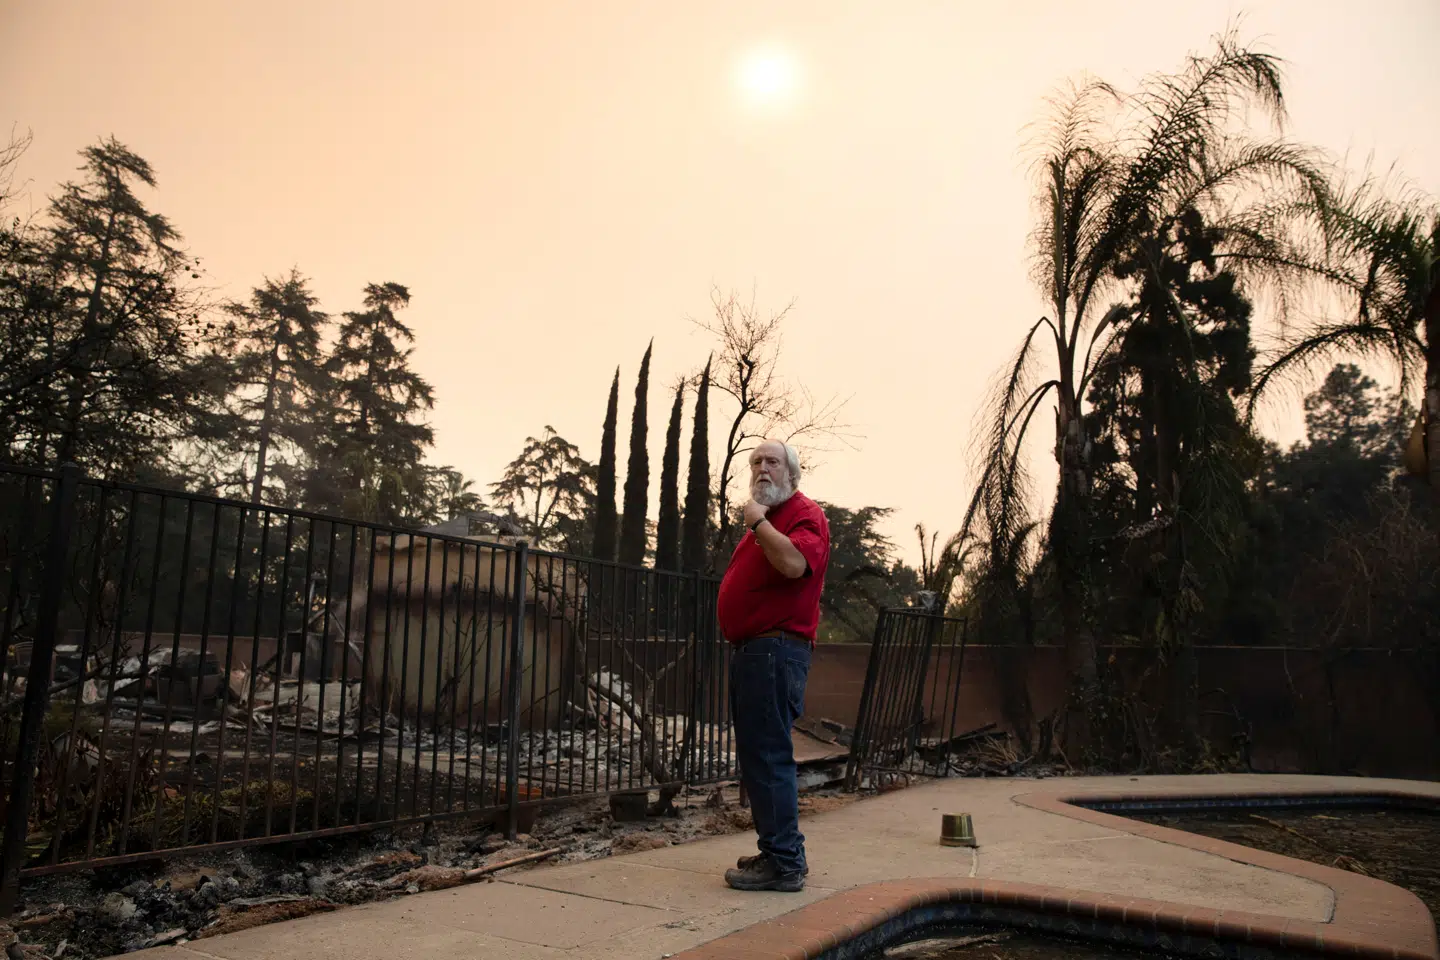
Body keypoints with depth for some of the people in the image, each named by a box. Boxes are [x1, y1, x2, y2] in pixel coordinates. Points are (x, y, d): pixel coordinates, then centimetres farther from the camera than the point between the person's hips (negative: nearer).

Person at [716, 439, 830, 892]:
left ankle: (783, 862, -3)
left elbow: (795, 563, -29)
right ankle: (777, 851, 26)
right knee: (757, 755, 16)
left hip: (776, 650, -11)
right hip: (751, 651, 11)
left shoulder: (805, 514, -8)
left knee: (767, 755, -10)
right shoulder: (764, 519, 23)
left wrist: (757, 521, -19)